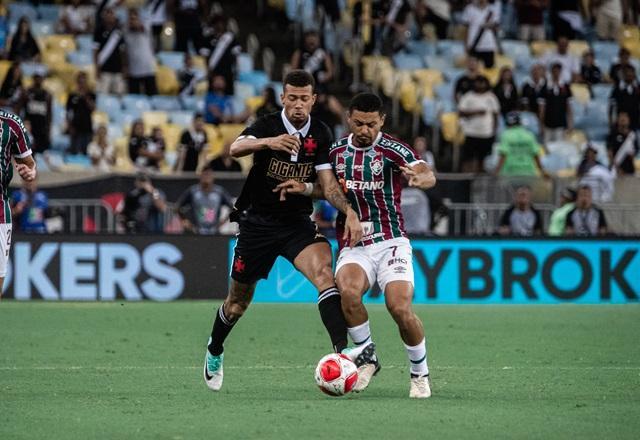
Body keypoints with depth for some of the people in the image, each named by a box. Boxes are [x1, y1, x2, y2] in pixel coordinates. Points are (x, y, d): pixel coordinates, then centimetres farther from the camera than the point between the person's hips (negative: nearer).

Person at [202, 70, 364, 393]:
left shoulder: (321, 135, -2)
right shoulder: (267, 126, -12)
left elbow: (328, 184, -3)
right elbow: (235, 148, -32)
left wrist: (350, 212, -22)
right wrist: (268, 142, -52)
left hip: (297, 221, 2)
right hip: (258, 221, -1)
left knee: (323, 270, -27)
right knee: (239, 300, 10)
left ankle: (342, 349, -39)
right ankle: (214, 351, 39)